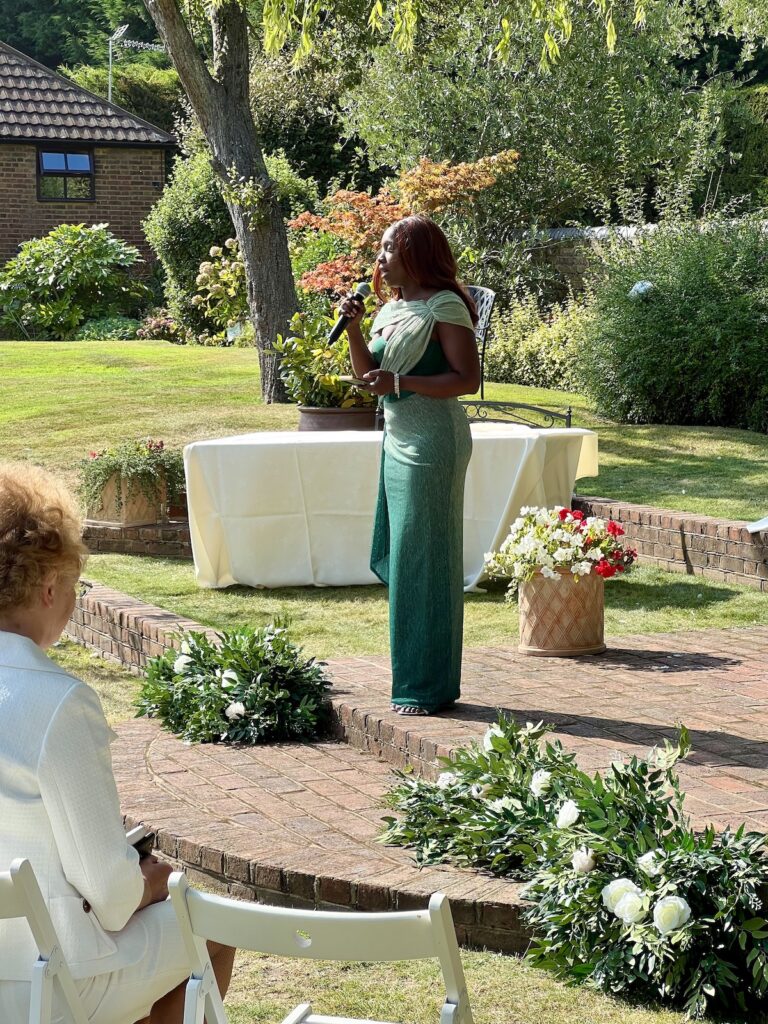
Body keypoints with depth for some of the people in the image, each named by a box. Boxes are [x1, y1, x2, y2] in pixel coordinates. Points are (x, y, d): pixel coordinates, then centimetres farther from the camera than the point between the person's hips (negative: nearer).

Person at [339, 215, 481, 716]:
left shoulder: (445, 307, -10)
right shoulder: (391, 309, 15)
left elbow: (469, 379, -16)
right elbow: (369, 375, 15)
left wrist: (400, 382, -21)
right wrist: (354, 329, 2)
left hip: (433, 442, -9)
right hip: (398, 440, 9)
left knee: (425, 560, -5)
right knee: (399, 558, 11)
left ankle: (430, 688, 3)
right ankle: (414, 678, 21)